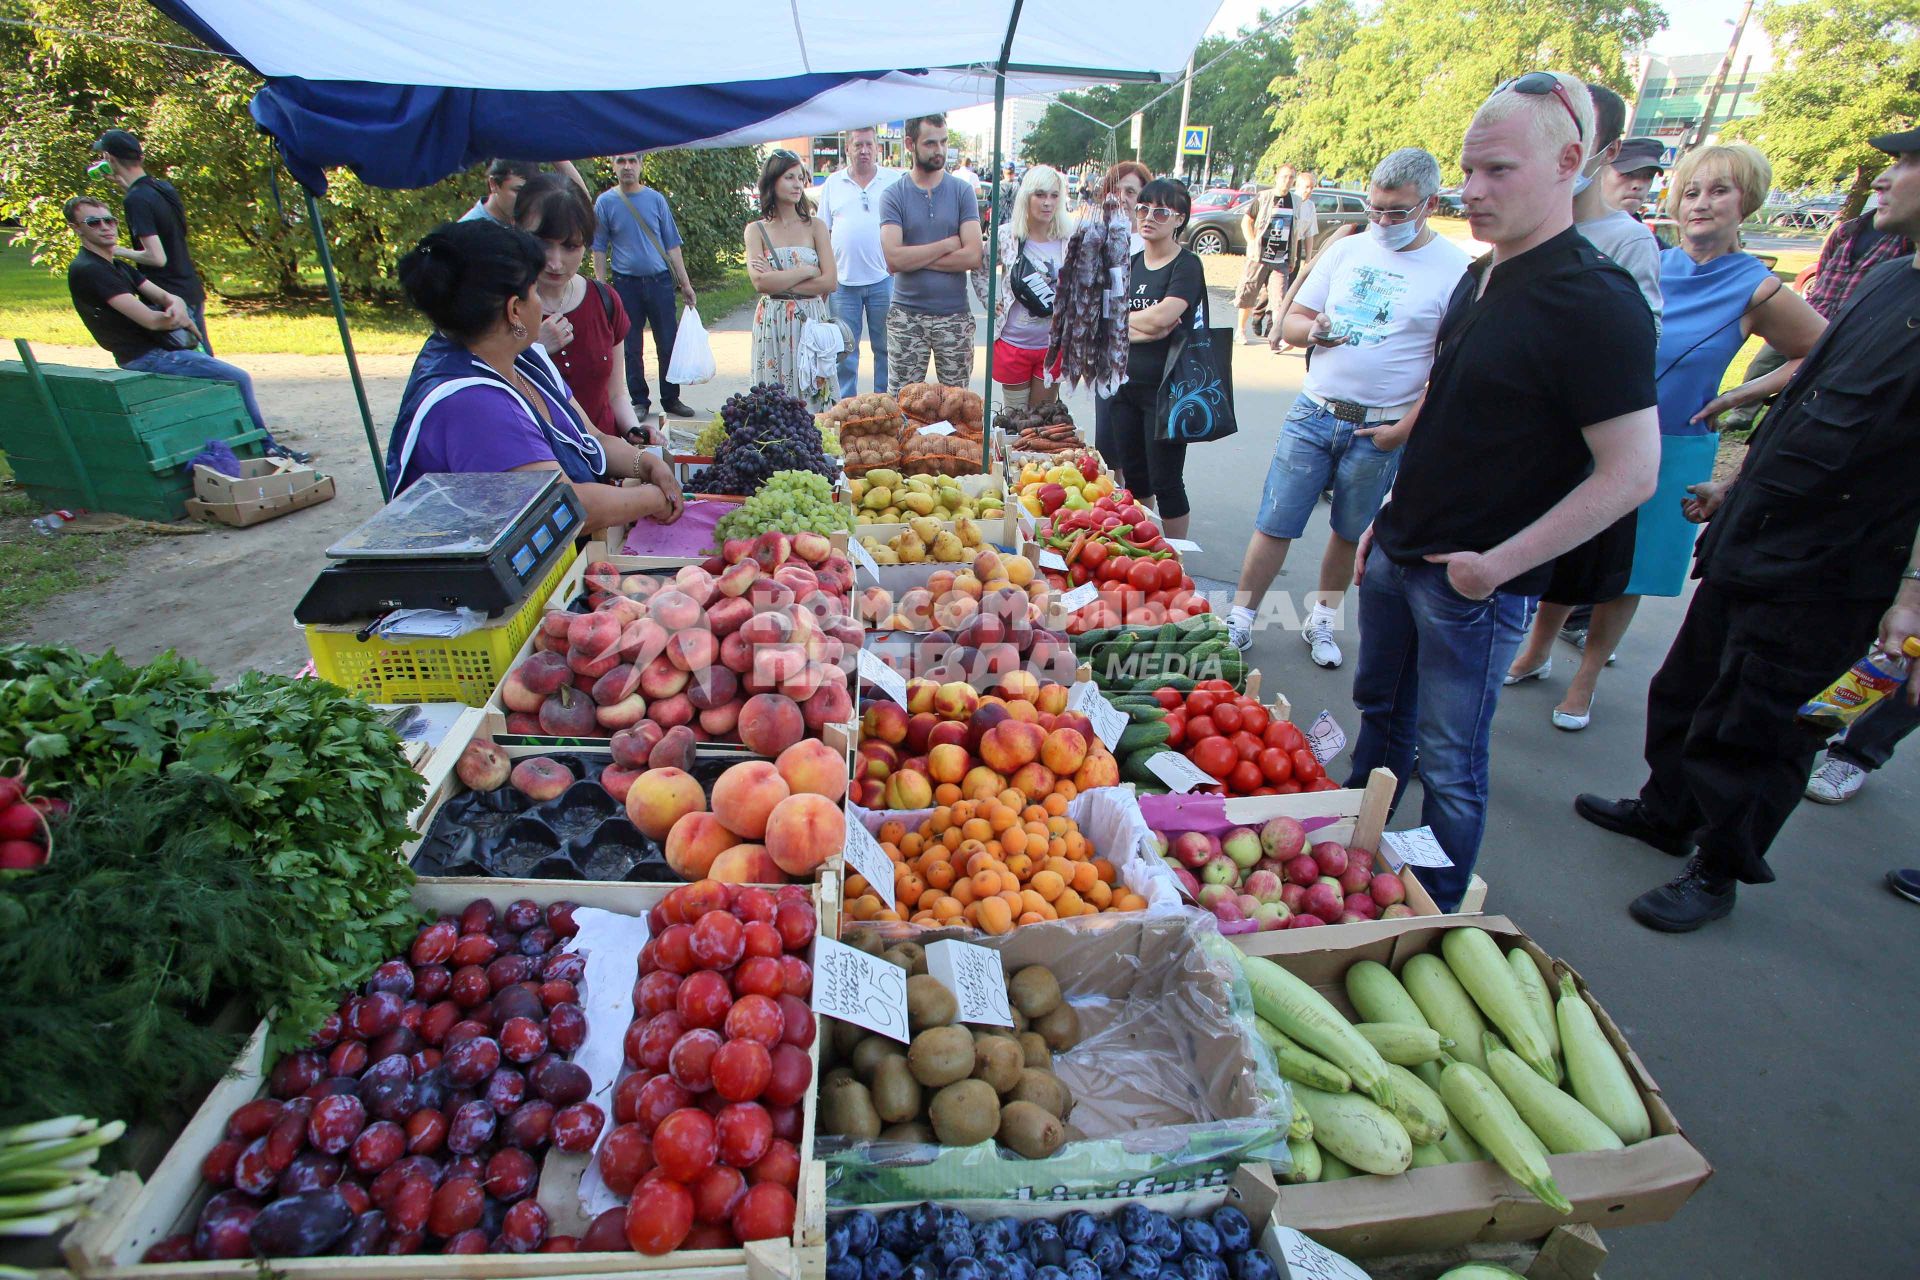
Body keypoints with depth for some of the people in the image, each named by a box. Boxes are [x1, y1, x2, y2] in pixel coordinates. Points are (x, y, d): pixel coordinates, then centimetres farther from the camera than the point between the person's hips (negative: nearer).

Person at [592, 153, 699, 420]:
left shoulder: (656, 199, 6)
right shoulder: (605, 202, 2)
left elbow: (672, 245, 8)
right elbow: (599, 249, 3)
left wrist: (685, 284, 4)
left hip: (660, 280, 1)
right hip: (626, 284, -1)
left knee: (668, 345, 3)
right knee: (632, 349, 5)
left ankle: (671, 399, 15)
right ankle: (639, 401, 15)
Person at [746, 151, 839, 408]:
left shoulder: (815, 226, 6)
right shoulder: (756, 230, 5)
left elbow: (830, 281, -5)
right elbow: (760, 282, -9)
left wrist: (778, 281, -8)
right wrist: (807, 271, -8)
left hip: (812, 323, 1)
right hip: (773, 325, 0)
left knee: (814, 397, 1)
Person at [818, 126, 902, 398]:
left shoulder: (895, 181, 4)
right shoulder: (833, 184, 9)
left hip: (883, 279, -1)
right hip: (842, 279, 1)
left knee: (886, 347, 6)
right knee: (844, 349, 6)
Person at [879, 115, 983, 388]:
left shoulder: (963, 191, 4)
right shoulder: (893, 196, 1)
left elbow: (973, 256, -8)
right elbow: (893, 259, -13)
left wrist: (915, 257, -9)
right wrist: (948, 245, -9)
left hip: (955, 314, 1)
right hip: (906, 316, -1)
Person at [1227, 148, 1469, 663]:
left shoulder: (1456, 269, -5)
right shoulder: (1347, 249, 7)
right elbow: (1291, 321, 10)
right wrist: (1313, 329, -12)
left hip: (1379, 431, -2)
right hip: (1313, 412, 2)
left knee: (1350, 534, 11)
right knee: (1274, 524, 1)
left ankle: (1322, 622, 28)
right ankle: (1240, 619, 12)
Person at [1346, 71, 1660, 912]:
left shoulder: (1596, 302, -18)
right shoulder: (1479, 279, 8)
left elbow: (1631, 473, -20)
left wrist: (1496, 564, -19)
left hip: (1475, 586, -8)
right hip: (1398, 551, 8)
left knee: (1448, 765, 5)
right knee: (1380, 713, 21)